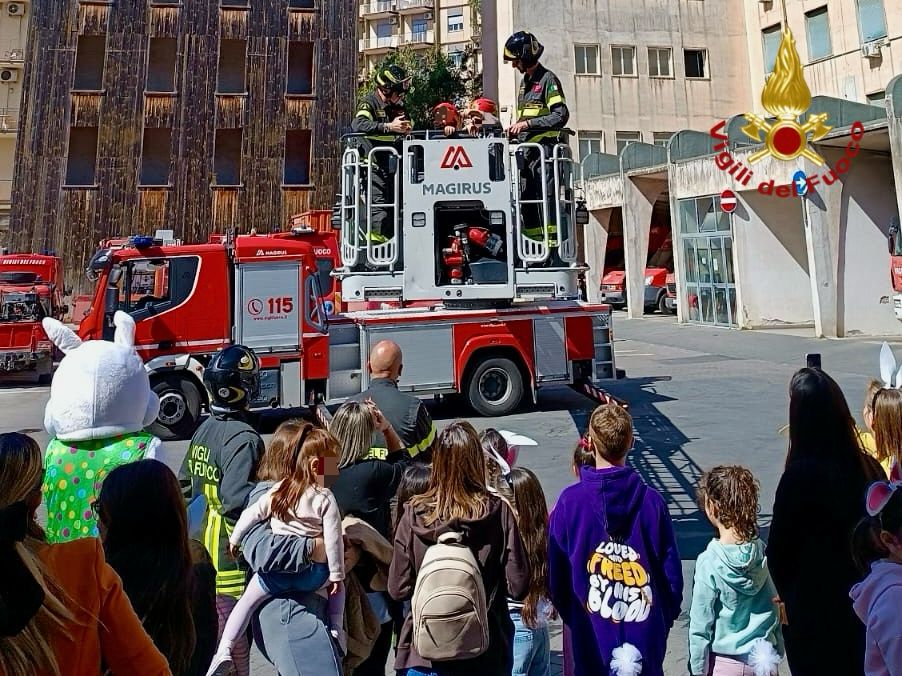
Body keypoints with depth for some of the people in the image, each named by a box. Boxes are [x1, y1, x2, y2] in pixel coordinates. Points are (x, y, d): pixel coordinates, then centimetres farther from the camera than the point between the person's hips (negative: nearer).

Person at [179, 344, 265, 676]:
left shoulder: (205, 429, 6)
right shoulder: (243, 437, -21)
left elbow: (185, 486, 14)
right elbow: (236, 499, -31)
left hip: (202, 555, 9)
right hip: (231, 562, -9)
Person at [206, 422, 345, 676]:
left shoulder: (278, 491, 2)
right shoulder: (325, 499, -10)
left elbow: (251, 514, 7)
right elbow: (333, 540, -12)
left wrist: (234, 539, 23)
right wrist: (337, 574, -3)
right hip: (311, 573, -1)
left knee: (247, 602, 18)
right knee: (338, 585, 27)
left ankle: (224, 650, 5)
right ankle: (336, 629, 17)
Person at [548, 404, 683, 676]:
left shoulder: (570, 501, -15)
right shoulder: (652, 501, -12)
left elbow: (556, 575, -5)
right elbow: (672, 574, -3)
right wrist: (665, 620, 14)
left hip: (592, 636, -1)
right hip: (647, 638, 1)